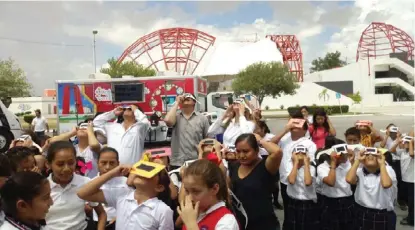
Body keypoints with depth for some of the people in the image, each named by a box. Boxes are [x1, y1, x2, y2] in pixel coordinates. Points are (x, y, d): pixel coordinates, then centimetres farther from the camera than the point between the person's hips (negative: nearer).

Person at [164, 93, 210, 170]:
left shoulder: (202, 118, 4)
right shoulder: (176, 116, 4)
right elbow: (168, 120, -20)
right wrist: (177, 103, -8)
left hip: (196, 163, 0)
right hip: (177, 163, 0)